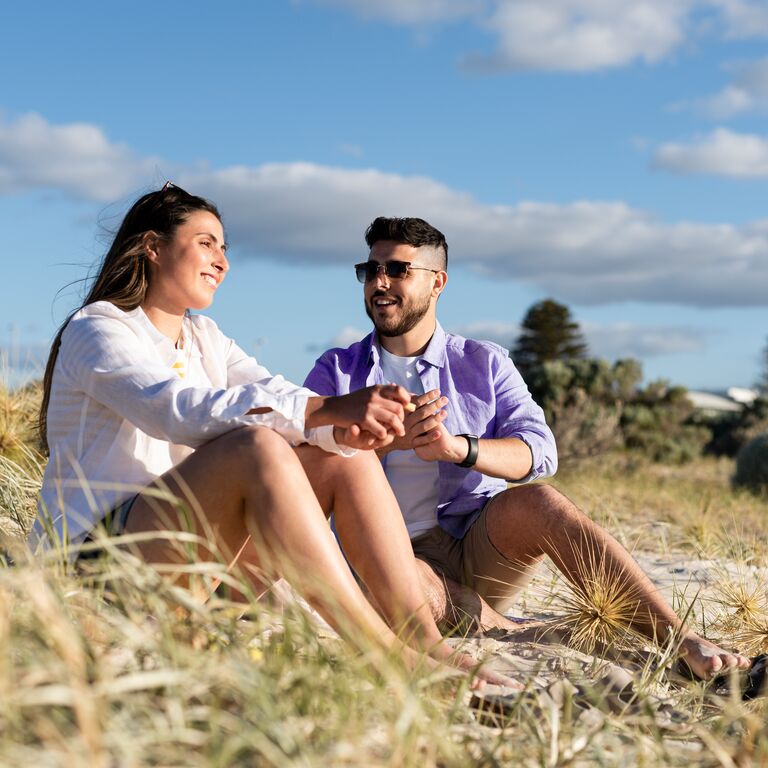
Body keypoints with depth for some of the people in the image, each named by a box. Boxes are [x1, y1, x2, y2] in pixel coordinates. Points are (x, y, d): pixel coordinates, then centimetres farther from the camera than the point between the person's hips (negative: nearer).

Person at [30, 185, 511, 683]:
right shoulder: (97, 329, -6)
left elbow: (277, 395, 1)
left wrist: (348, 428, -24)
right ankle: (383, 653, -37)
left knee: (345, 457, -7)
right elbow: (178, 409, -26)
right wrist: (328, 409, -36)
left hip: (204, 553, 8)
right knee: (257, 446, -32)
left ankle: (426, 642, -20)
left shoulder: (206, 338, 19)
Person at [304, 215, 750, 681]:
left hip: (481, 549, 1)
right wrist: (385, 442, -21)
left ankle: (683, 641, -31)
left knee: (533, 500, -29)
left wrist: (459, 448, -25)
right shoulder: (335, 372, 9)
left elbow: (540, 451, -5)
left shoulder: (485, 364, 11)